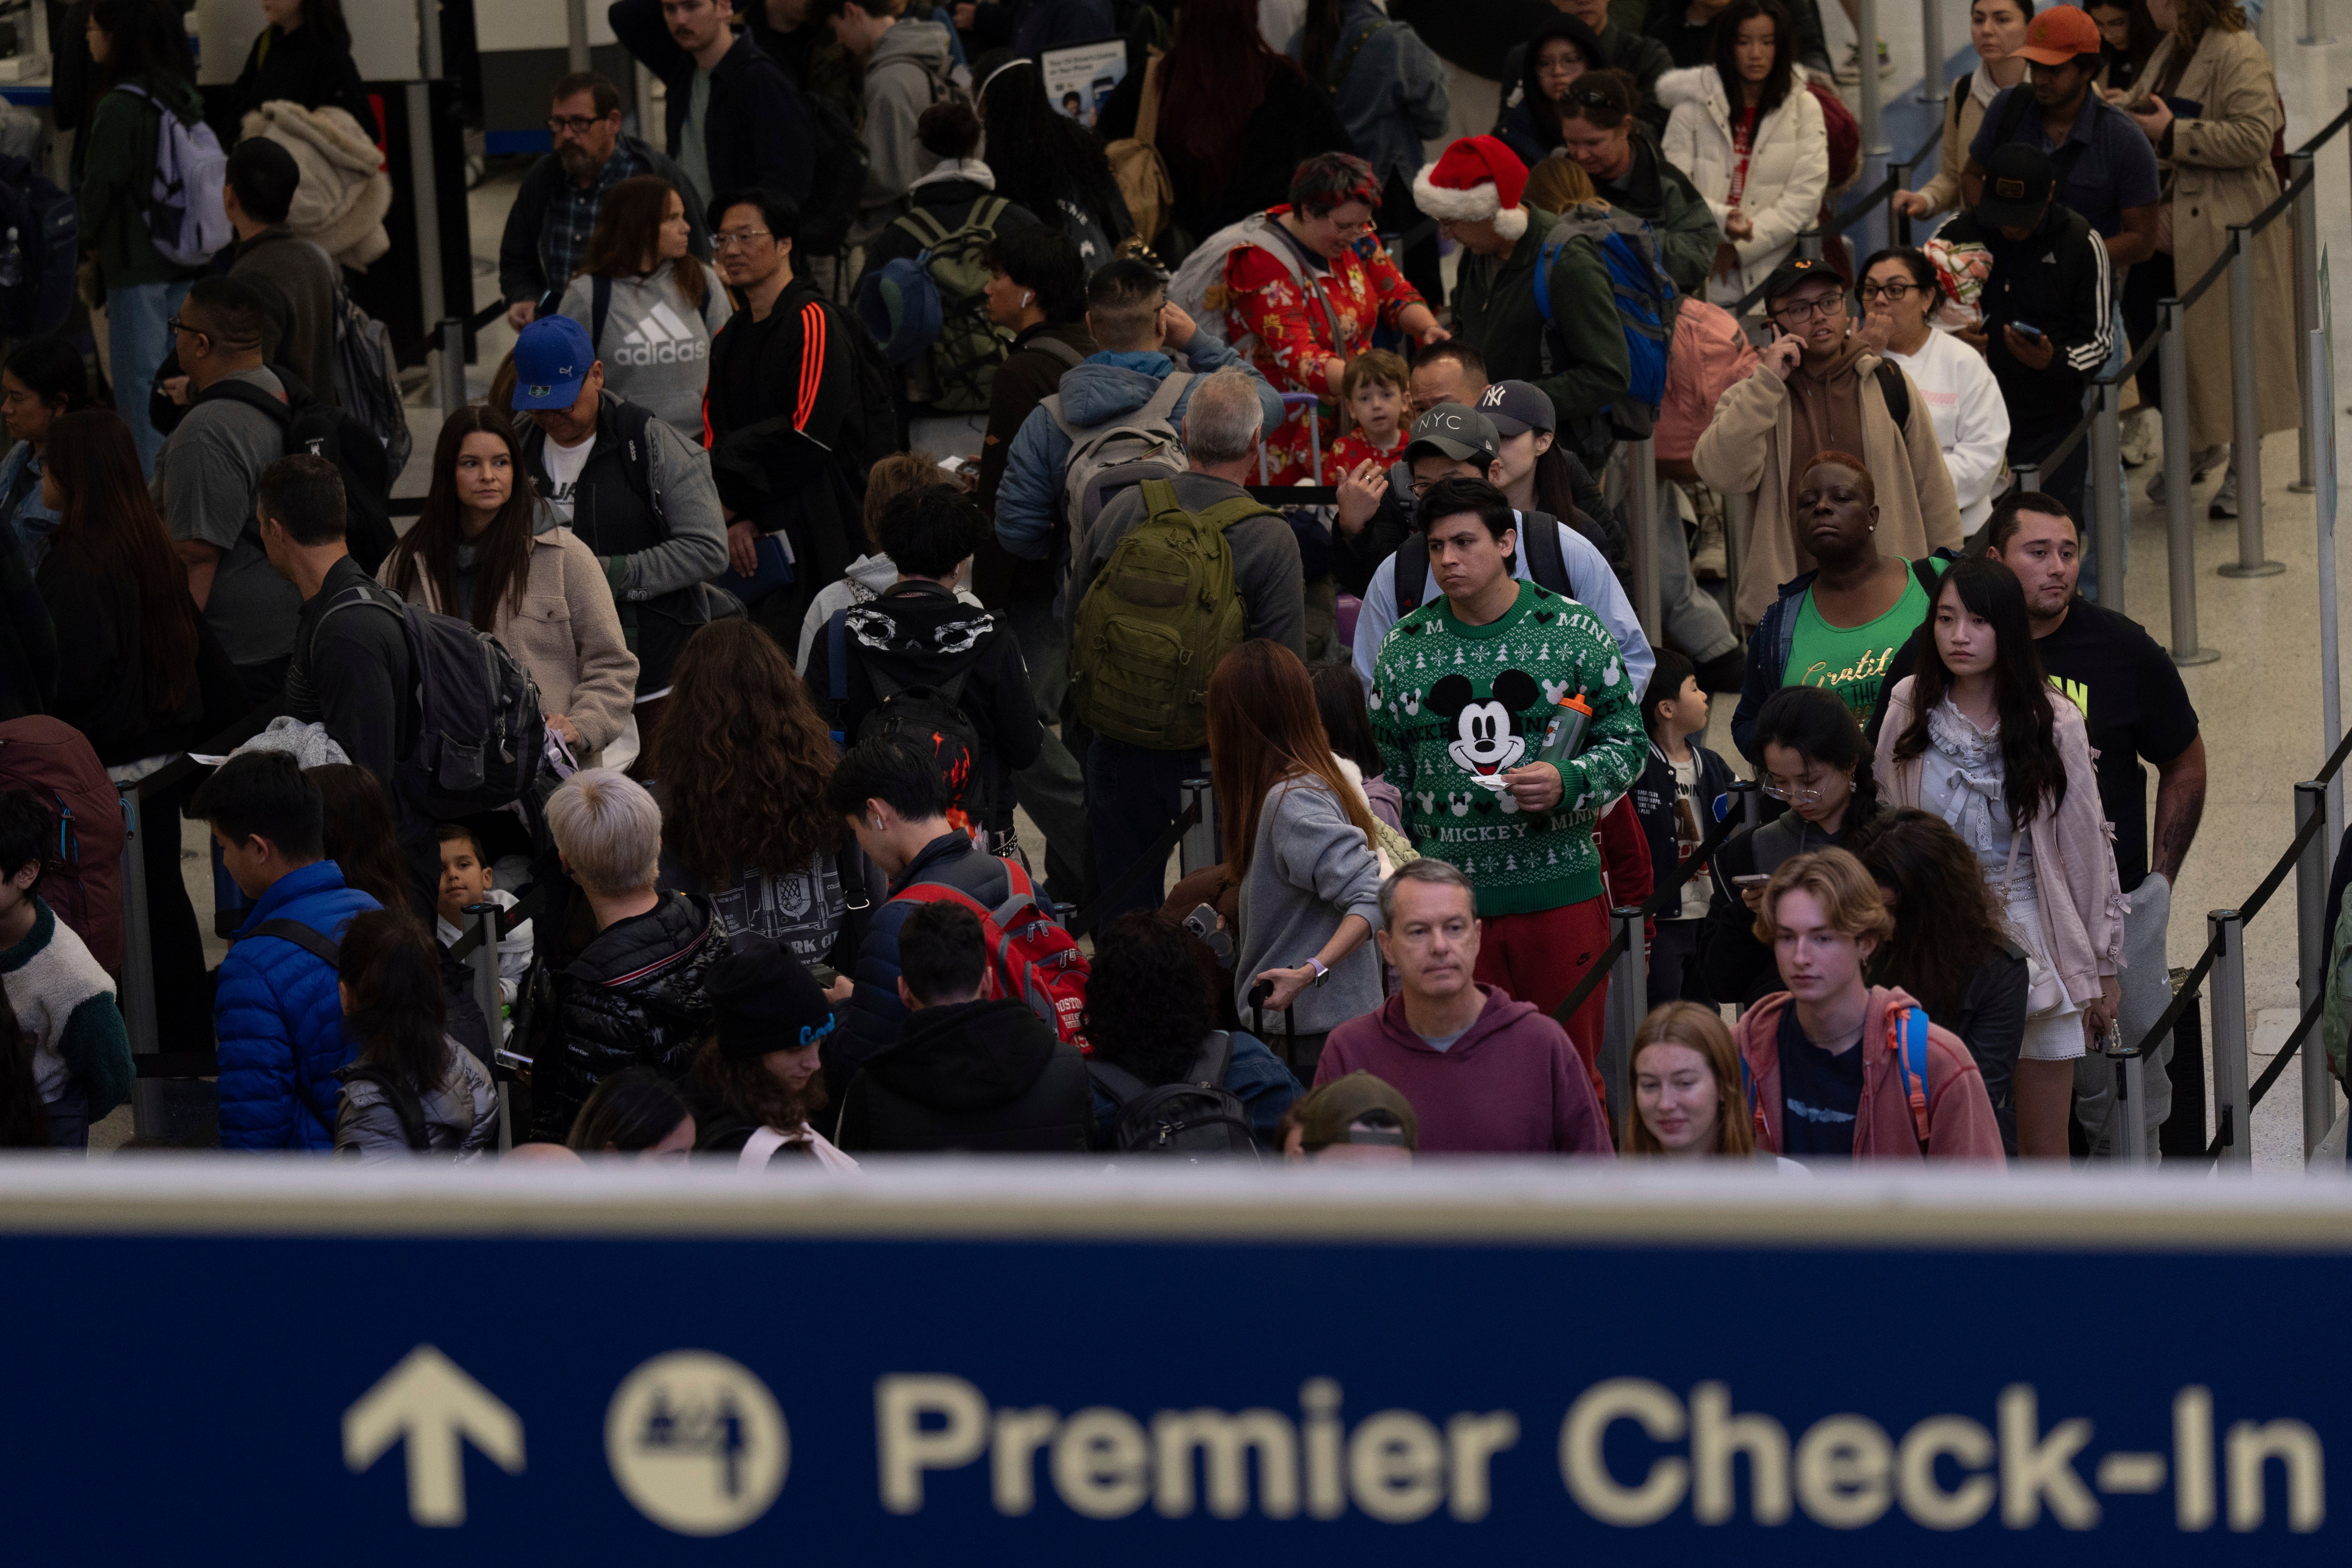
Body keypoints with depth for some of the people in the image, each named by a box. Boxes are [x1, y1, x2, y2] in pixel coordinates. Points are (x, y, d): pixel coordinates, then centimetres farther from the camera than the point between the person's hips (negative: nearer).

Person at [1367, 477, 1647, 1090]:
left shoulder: (1576, 635, 0)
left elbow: (1627, 742, 3)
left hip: (1560, 888, -1)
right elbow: (1386, 772, 11)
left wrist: (1567, 782, -17)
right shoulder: (1403, 648, 6)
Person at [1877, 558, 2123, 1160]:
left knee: (2043, 1151, 3)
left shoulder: (2052, 725, -4)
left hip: (2034, 946, -1)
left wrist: (2102, 968, 5)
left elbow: (2088, 848, 2)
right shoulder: (1910, 716, 0)